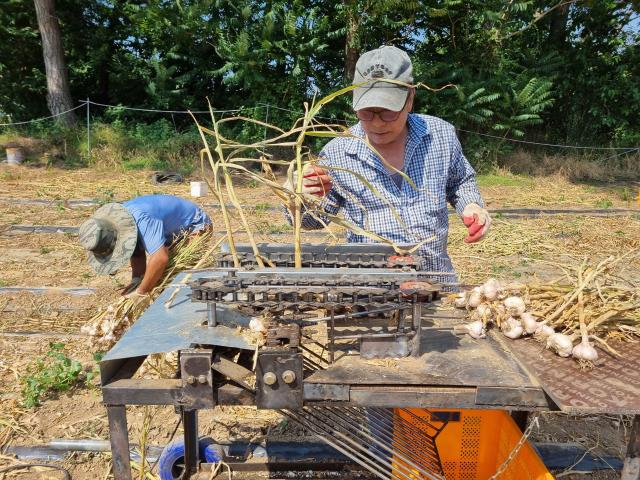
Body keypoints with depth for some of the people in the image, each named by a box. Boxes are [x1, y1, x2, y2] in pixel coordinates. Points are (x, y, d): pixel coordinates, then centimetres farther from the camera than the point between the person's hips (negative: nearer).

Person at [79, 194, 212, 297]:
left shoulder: (141, 221, -42)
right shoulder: (116, 219, -13)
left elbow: (161, 258, -50)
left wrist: (141, 292, -37)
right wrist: (137, 279, -19)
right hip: (171, 231, 9)